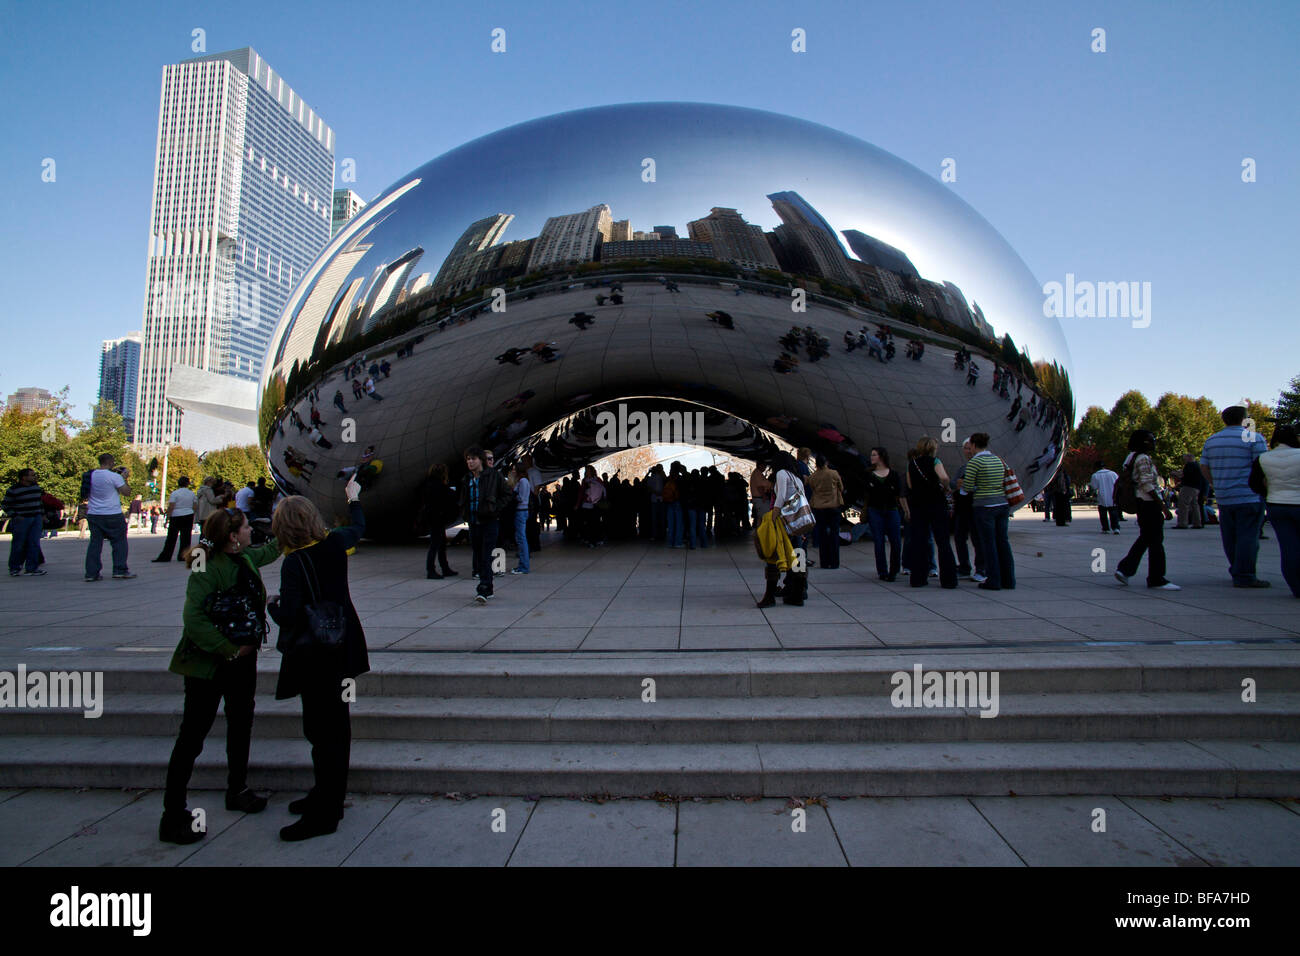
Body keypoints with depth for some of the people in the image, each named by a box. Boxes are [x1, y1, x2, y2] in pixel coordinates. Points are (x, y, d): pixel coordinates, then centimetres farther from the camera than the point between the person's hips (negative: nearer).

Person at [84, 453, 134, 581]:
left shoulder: (91, 475, 4)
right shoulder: (114, 476, -13)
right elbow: (127, 492, -8)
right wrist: (124, 478, 5)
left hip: (93, 514, 5)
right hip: (112, 515, -5)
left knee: (95, 543, 8)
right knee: (119, 542, 6)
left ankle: (91, 573, 6)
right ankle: (120, 571, 6)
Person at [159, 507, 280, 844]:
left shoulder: (245, 559, 3)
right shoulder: (208, 568, -20)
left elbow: (269, 551, 26)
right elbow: (193, 617, -26)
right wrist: (228, 650, -21)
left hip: (242, 658, 8)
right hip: (208, 664, -8)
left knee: (241, 724, 18)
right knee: (193, 735, 0)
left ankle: (237, 790, 36)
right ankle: (173, 817, 11)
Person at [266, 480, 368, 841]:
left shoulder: (294, 562, -20)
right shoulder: (335, 543, -2)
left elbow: (288, 616, -22)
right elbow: (358, 528, 21)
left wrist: (273, 605, 0)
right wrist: (354, 498, 37)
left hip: (313, 655, -7)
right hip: (342, 647, 7)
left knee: (322, 730, 0)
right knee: (336, 724, 17)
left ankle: (323, 814, 10)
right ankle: (329, 797, 33)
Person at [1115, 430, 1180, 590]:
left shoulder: (1132, 458, 14)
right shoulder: (1144, 458, -15)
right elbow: (1147, 485, -21)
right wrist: (1163, 507, -20)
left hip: (1141, 503, 10)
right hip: (1149, 503, -10)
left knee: (1145, 539, 16)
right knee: (1156, 540, -2)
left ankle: (1124, 569, 13)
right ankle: (1157, 579, 4)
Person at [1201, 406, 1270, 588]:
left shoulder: (1211, 440, 11)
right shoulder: (1253, 437, -6)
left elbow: (1204, 467, 13)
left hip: (1223, 498, 6)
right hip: (1249, 497, -6)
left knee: (1230, 537, 12)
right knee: (1248, 536, -4)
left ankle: (1236, 571, 22)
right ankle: (1244, 577, -4)